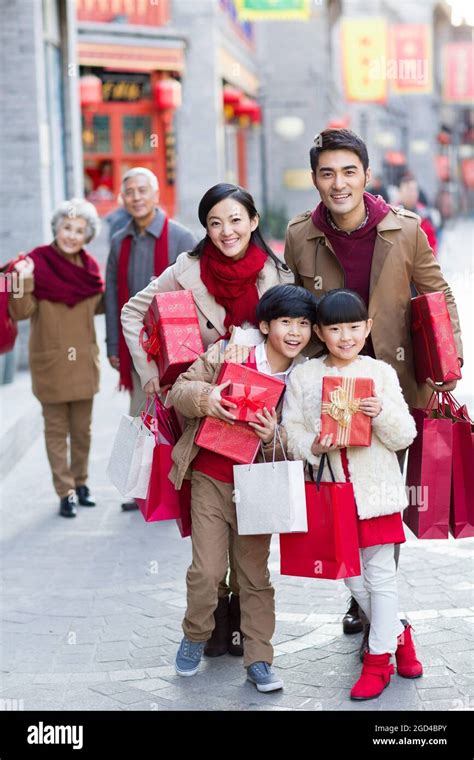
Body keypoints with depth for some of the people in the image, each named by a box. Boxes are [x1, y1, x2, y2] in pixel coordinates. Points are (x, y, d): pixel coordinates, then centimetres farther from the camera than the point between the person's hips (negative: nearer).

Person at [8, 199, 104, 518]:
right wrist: (23, 283, -31)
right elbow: (22, 311, -15)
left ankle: (80, 482, 29)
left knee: (82, 429, 14)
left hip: (83, 362, 4)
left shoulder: (90, 267, 3)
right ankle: (65, 492, 11)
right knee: (56, 429, 4)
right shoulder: (37, 263, -11)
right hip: (51, 363, -4)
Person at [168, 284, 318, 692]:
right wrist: (204, 397, -27)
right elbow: (181, 389, -4)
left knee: (256, 576, 9)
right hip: (211, 479, -1)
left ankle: (259, 660, 19)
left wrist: (274, 436, -24)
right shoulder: (226, 353, -8)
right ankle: (195, 636, 24)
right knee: (207, 570, -2)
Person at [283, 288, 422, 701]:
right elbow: (291, 434, 0)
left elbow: (405, 435, -3)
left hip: (376, 489, -2)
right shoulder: (303, 377, 2)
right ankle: (398, 634, 33)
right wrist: (312, 447, -19)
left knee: (380, 576, 2)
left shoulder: (381, 373, -1)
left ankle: (378, 660, 13)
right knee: (352, 578, 12)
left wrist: (383, 414, -21)